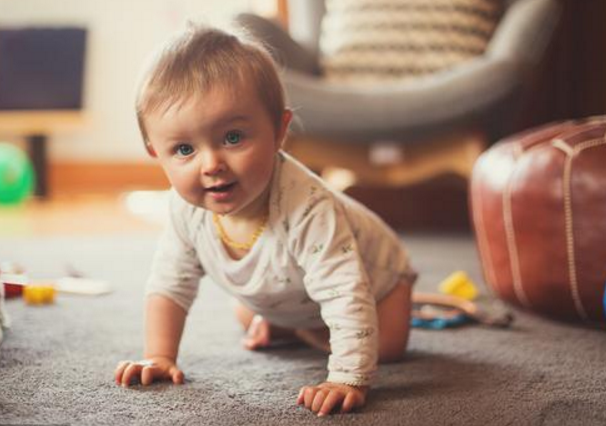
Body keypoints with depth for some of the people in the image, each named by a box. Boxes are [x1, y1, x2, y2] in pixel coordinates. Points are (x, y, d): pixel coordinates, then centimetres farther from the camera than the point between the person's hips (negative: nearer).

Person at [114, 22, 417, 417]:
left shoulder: (305, 207, -50)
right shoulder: (187, 208, -30)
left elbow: (347, 296, -51)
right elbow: (170, 284, -15)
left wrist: (348, 380, -57)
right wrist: (160, 357, -20)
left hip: (371, 268, -5)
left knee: (387, 346, -18)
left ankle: (305, 329, 5)